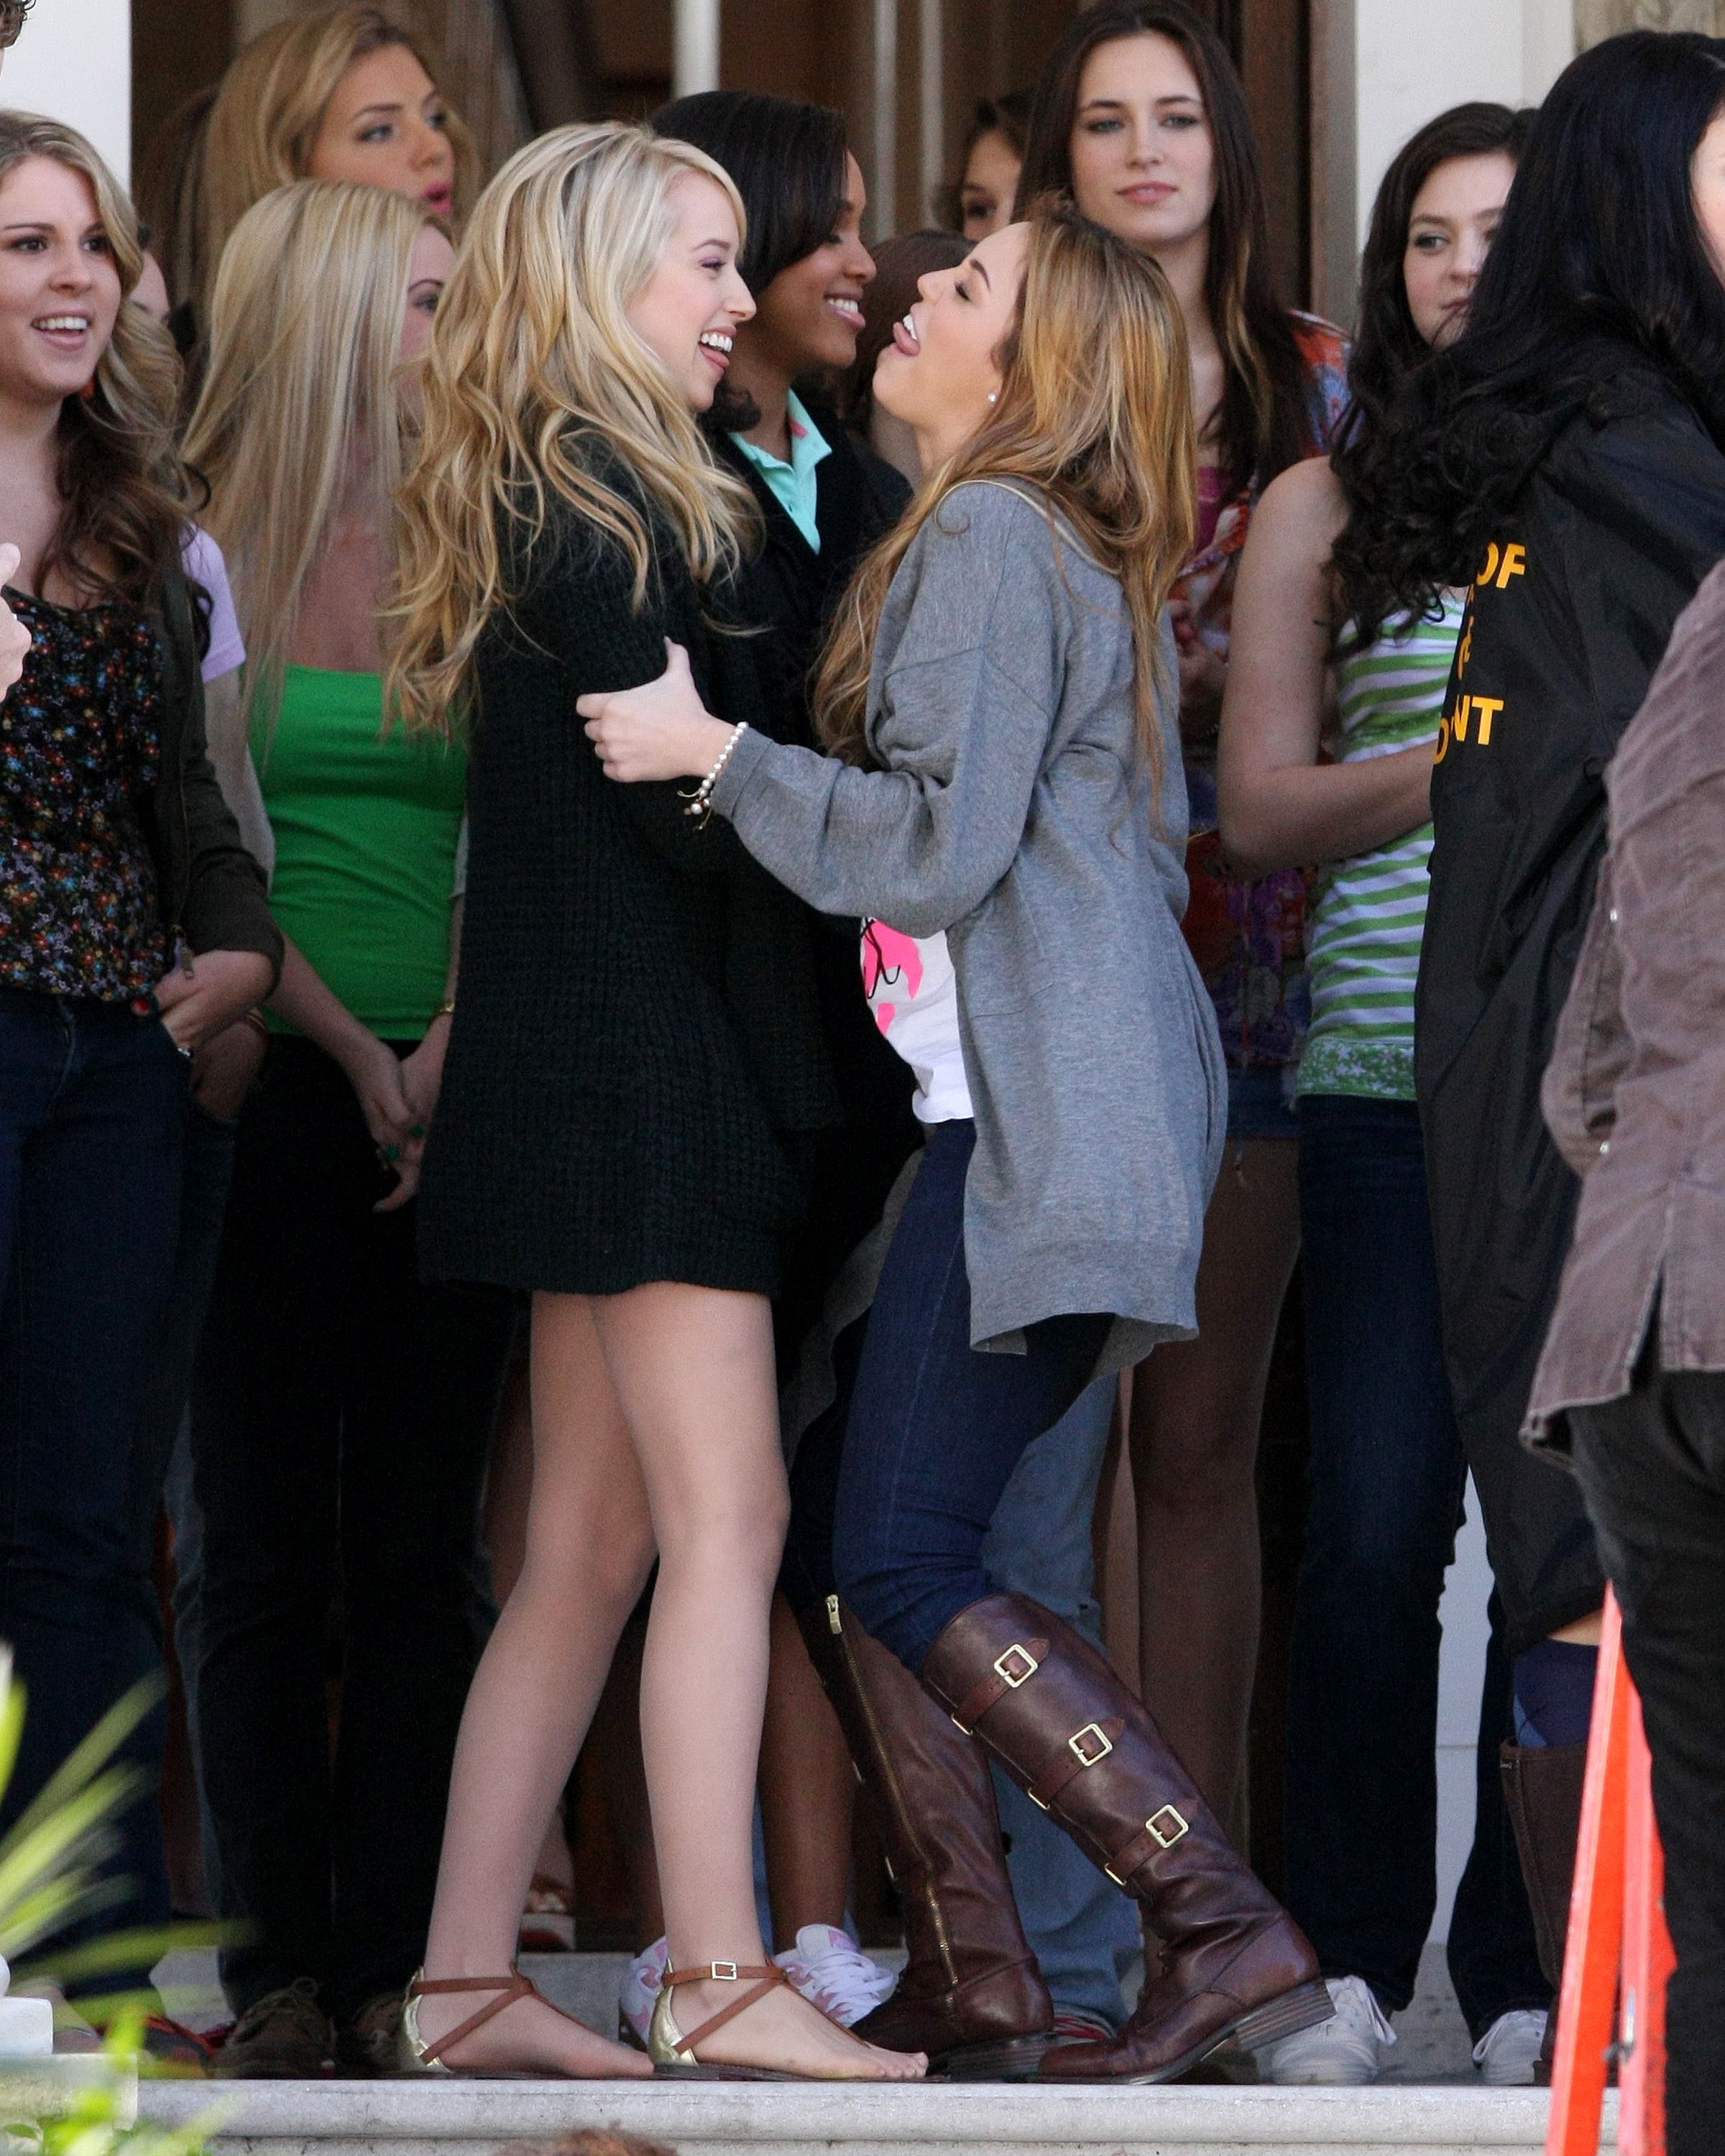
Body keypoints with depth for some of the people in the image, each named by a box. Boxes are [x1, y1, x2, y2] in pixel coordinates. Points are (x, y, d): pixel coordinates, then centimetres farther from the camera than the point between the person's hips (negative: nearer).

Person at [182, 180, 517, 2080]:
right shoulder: (200, 551, -1)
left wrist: (447, 1051, -11)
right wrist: (345, 1049, -12)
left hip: (450, 1101, 3)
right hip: (269, 1087, -3)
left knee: (421, 1550, 3)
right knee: (265, 1548, 1)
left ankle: (393, 1960, 6)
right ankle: (279, 1964, 5)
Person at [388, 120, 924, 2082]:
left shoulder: (564, 499, 18)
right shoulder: (600, 503, -12)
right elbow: (683, 794, -16)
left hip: (584, 1077, 10)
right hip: (646, 1059, -10)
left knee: (587, 1548, 9)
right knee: (724, 1520, -10)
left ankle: (463, 1984, 8)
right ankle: (716, 1977, -11)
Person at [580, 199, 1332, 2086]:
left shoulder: (991, 535, -8)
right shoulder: (1082, 558, 22)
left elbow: (939, 843, -16)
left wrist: (712, 753, -9)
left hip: (1031, 1114, -10)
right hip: (1001, 1102, 10)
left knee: (907, 1569, -13)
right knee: (848, 1542, 9)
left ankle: (1226, 1930, -16)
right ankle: (974, 1983, 7)